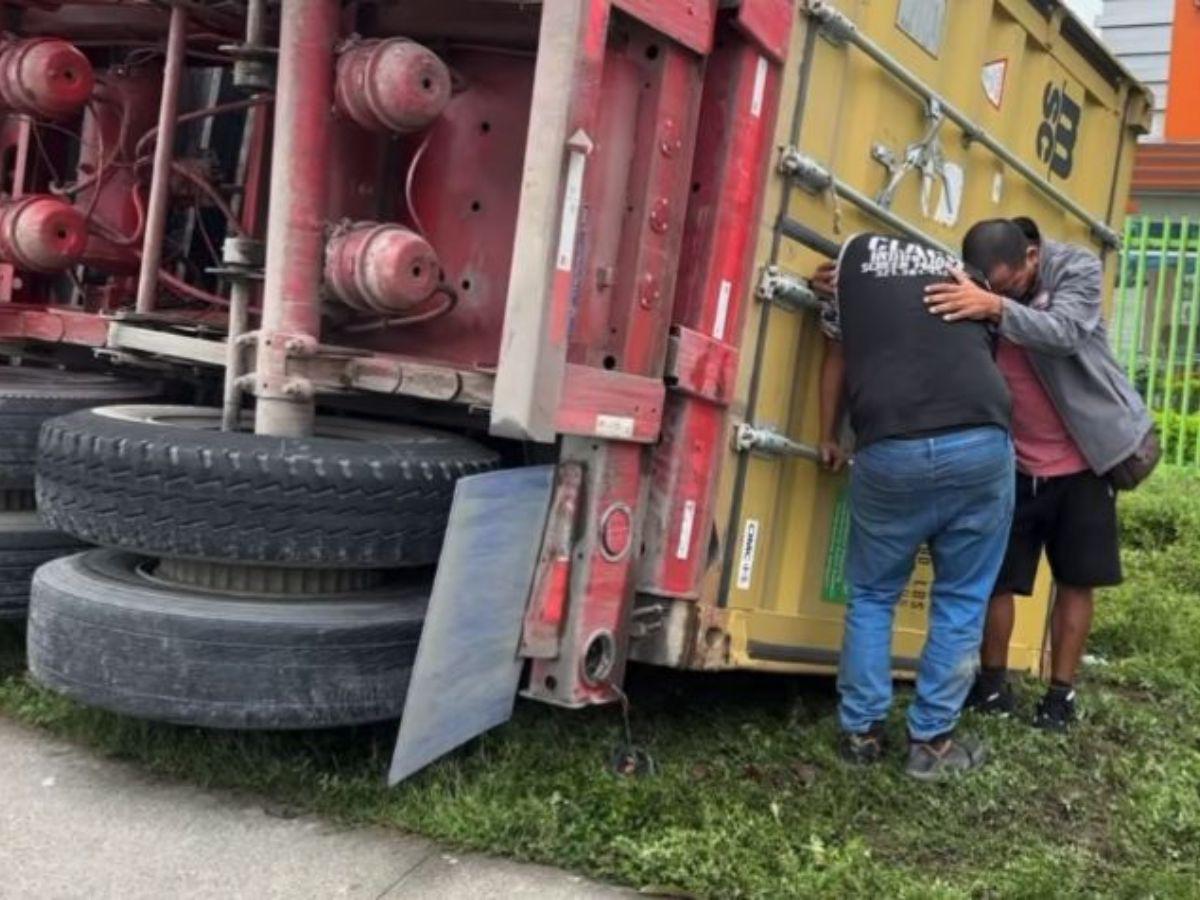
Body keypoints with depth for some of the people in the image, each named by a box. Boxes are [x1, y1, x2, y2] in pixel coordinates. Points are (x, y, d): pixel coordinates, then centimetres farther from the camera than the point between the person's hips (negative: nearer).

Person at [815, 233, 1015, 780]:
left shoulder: (856, 254, 22)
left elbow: (838, 355, 28)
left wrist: (828, 439, 39)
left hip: (890, 451, -1)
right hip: (980, 444, 1)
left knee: (872, 596, 19)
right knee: (961, 601, 15)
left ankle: (861, 731, 24)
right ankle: (932, 741, 20)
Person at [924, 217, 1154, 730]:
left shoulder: (1077, 269, -16)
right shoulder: (969, 292, -11)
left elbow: (1064, 333, -34)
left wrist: (998, 309, -52)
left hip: (1083, 460, -1)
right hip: (1012, 464, 1)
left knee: (1076, 581, 5)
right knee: (994, 576, 2)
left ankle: (1061, 693, 17)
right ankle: (992, 683, 20)